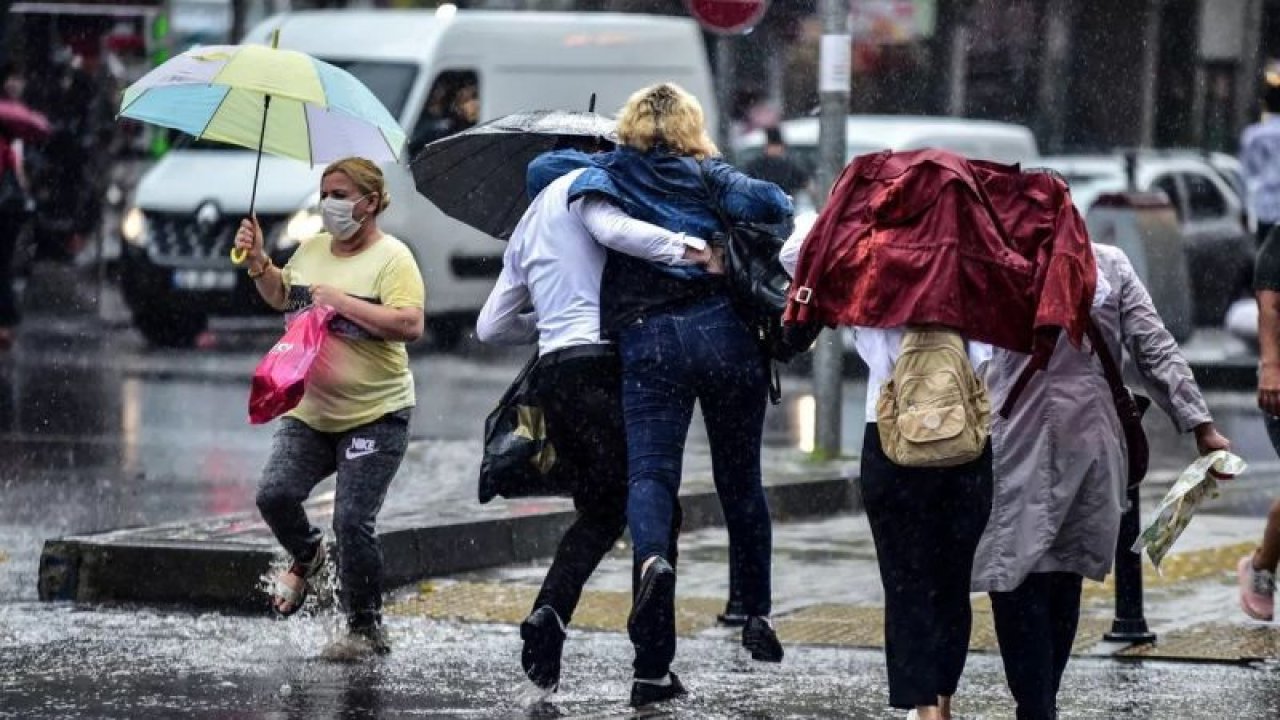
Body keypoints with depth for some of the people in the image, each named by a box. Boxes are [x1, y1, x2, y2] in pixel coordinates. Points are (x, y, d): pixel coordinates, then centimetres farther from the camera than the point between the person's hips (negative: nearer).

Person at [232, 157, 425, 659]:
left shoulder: (392, 258, -10)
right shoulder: (313, 250, 11)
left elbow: (410, 324, -24)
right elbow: (280, 296, 28)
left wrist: (341, 301, -23)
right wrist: (259, 262, 9)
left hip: (375, 415, -6)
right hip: (309, 410, 6)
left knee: (353, 522, -9)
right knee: (274, 494, -9)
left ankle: (366, 629, 6)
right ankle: (306, 556, 24)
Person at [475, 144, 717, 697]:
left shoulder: (525, 231, 28)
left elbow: (490, 326, 28)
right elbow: (613, 229, -18)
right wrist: (688, 249, -20)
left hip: (551, 375, 7)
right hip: (600, 358, -7)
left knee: (600, 511, 14)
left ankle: (547, 615, -5)